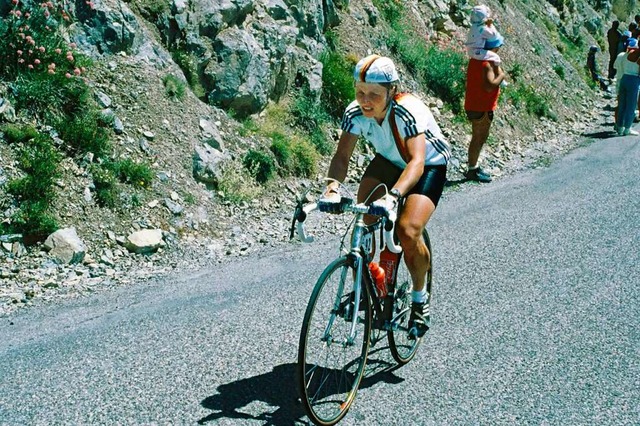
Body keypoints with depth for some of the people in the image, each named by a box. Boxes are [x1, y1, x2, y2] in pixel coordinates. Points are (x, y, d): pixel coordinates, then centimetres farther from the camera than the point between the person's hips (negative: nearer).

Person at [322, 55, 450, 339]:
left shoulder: (408, 111, -36)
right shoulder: (355, 113, -22)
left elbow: (417, 161, -47)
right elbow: (342, 155, -27)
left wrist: (393, 195, -64)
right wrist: (333, 186, -48)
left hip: (429, 165, -5)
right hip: (389, 161, 5)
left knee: (408, 231, -24)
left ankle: (419, 297, 1)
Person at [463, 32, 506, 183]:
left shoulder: (476, 58, 7)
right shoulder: (487, 64, -23)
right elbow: (489, 86, -31)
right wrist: (501, 75, -18)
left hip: (473, 105, 10)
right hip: (482, 108, -10)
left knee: (479, 138, 20)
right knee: (479, 138, 0)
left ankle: (473, 166, 29)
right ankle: (472, 170, 8)